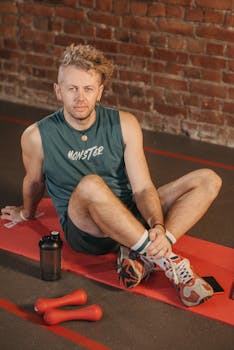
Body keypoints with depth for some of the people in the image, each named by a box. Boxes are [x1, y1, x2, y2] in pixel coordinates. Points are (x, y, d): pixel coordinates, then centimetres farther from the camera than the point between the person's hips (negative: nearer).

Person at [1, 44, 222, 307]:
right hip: (85, 231, -4)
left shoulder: (125, 124, -4)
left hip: (130, 218, 4)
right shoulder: (37, 137, -9)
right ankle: (167, 260, -32)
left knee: (208, 180, -11)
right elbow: (34, 182, 11)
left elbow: (142, 187, -8)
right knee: (91, 185, -39)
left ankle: (138, 254, -28)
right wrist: (27, 213, 29)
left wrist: (158, 226, -26)